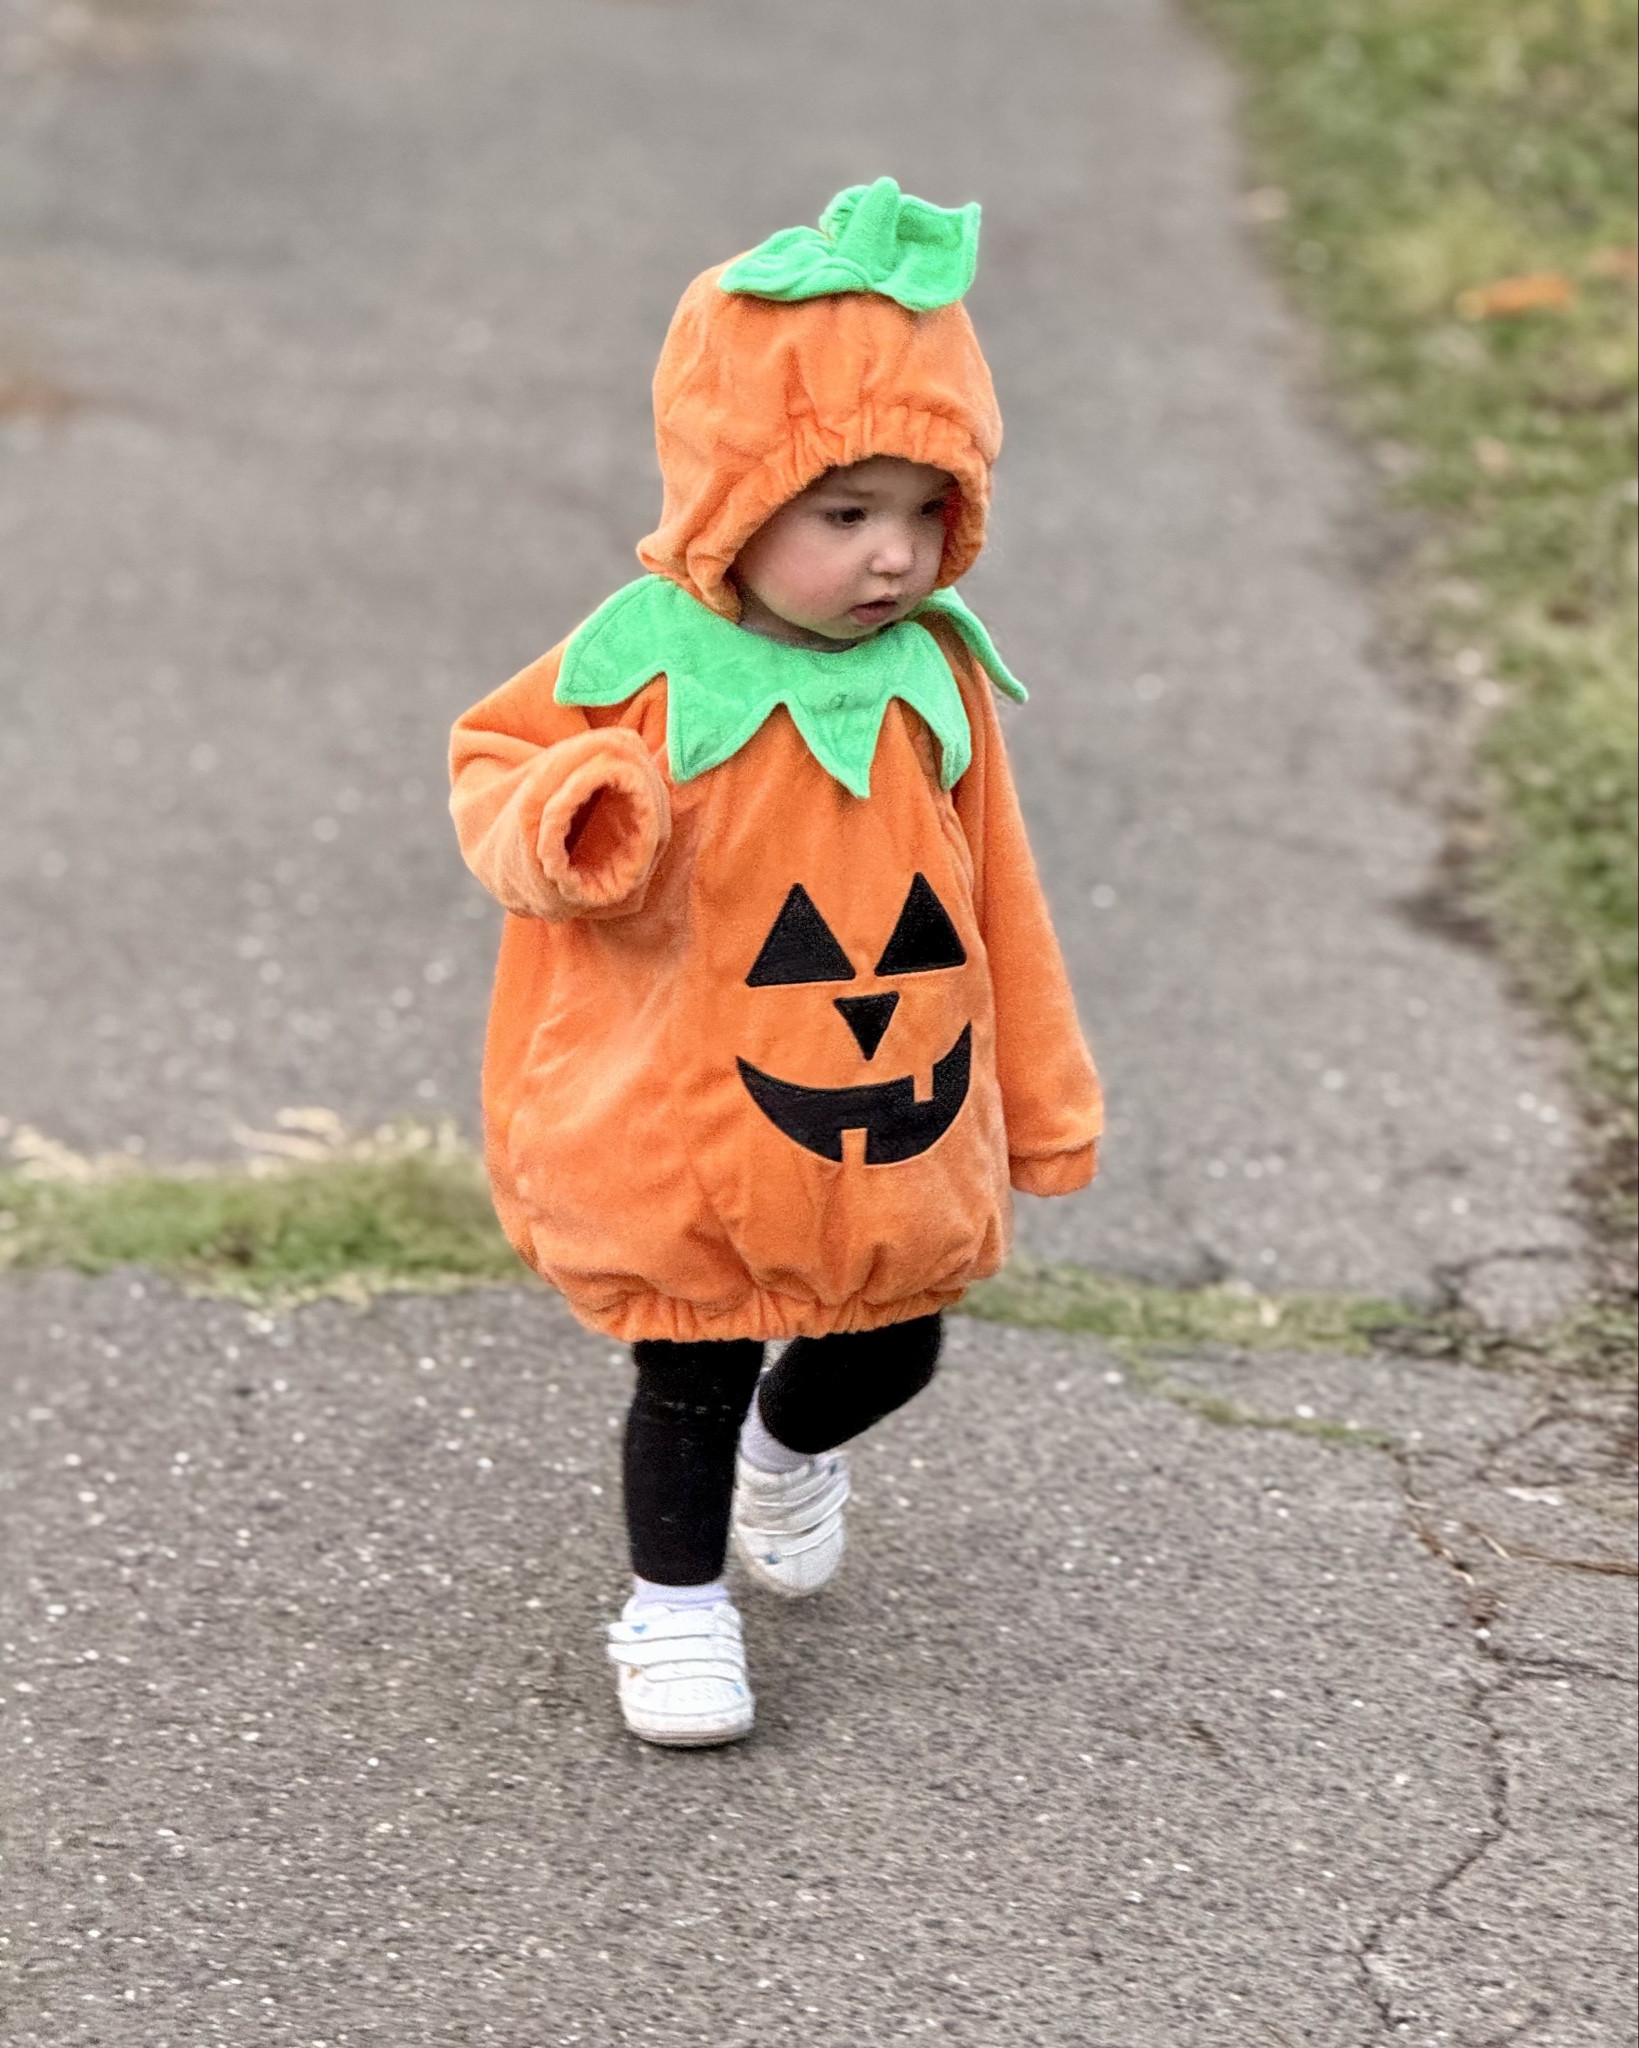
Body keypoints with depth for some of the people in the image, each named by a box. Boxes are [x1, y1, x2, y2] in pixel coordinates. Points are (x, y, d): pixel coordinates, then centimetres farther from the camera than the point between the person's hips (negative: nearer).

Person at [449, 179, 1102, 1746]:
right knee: (691, 1379, 9)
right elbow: (494, 760, -3)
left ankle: (791, 1447, 53)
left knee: (890, 1348, 20)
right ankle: (675, 1604, 30)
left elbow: (992, 893, 5)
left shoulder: (938, 674, -4)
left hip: (905, 1133, 4)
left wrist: (1041, 1097, 11)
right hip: (684, 1131, -4)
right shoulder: (641, 666, -17)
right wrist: (557, 825, -28)